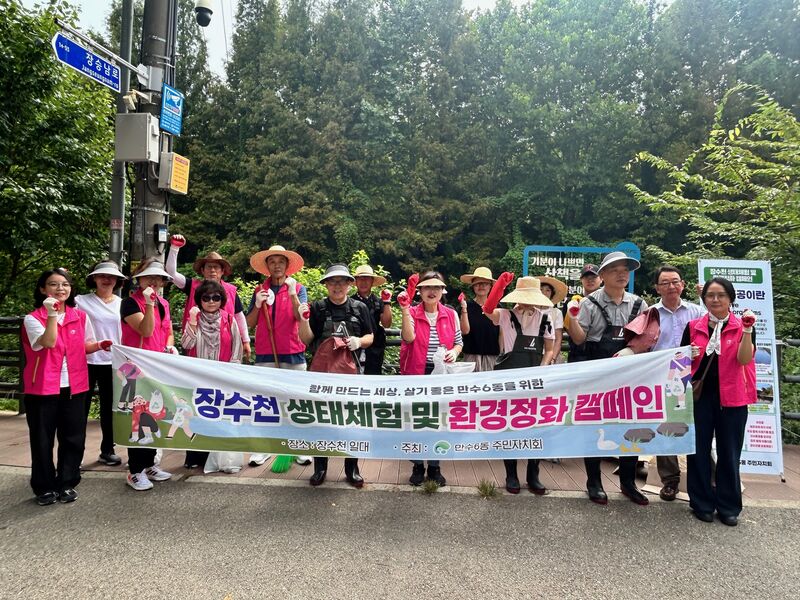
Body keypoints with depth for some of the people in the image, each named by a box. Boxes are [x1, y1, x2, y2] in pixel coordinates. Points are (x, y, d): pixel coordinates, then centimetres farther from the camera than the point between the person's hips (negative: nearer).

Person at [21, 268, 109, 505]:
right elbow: (48, 342, -23)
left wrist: (98, 345, -4)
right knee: (43, 440, 5)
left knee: (73, 438, 8)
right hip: (43, 388, -3)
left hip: (75, 386, 3)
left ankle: (67, 483, 22)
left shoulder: (81, 317, 6)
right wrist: (52, 314, -28)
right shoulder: (32, 319, -6)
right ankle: (45, 487, 20)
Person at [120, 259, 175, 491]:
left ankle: (149, 464, 23)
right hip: (137, 368, -7)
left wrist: (170, 346, 1)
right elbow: (145, 330, -18)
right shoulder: (130, 302, -8)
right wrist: (149, 303, -26)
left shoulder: (164, 304, 12)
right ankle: (135, 471, 4)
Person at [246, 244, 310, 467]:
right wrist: (257, 305, -9)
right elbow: (250, 323, 7)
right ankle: (262, 448, 13)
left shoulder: (298, 289, 4)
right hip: (265, 354, 2)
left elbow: (301, 318, -10)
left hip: (293, 353, -2)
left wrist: (292, 293, -20)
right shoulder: (260, 291, 9)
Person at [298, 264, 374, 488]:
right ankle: (320, 467, 21)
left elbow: (369, 337, 10)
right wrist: (304, 319, -14)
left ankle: (352, 468, 20)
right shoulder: (317, 308, 3)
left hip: (352, 371, 0)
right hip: (323, 370, 0)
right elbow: (306, 340, 2)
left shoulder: (360, 308, 4)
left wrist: (359, 341, -11)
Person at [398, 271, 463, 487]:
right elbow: (408, 338, -22)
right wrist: (405, 308, -27)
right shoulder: (412, 313, -5)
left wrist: (454, 352, -12)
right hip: (416, 373, -2)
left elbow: (459, 342, 11)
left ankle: (434, 467, 24)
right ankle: (417, 466, 23)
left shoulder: (451, 314, 3)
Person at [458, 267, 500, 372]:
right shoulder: (467, 305, 0)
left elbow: (501, 333, 10)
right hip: (472, 355, -2)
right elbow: (465, 331, -9)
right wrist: (464, 308, -18)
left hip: (492, 356, 2)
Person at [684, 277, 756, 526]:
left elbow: (744, 359, -14)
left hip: (731, 398, -1)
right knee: (699, 450, 6)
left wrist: (747, 330, -24)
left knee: (729, 452, 8)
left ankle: (728, 506, 22)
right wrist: (689, 356, -10)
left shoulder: (742, 326, 0)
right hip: (699, 395, 1)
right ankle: (702, 503, 20)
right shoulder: (693, 327, 5)